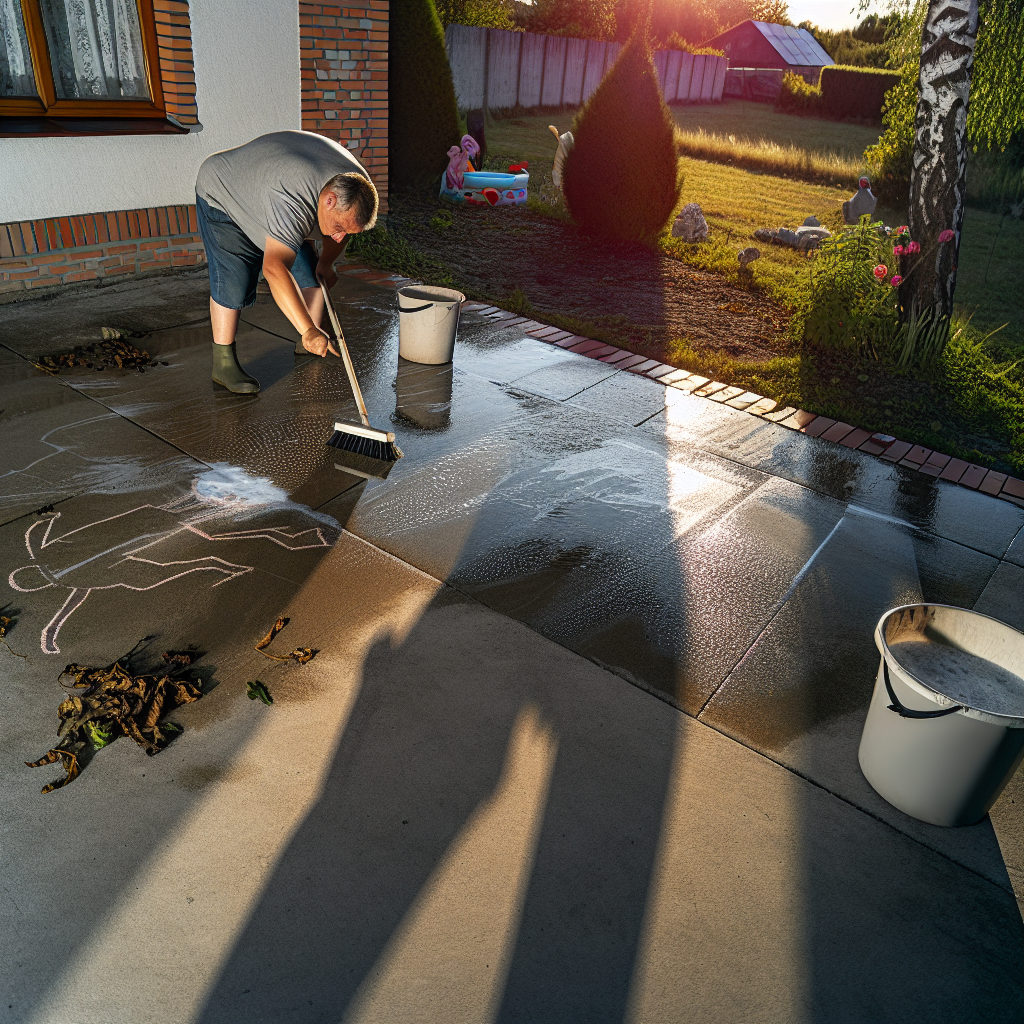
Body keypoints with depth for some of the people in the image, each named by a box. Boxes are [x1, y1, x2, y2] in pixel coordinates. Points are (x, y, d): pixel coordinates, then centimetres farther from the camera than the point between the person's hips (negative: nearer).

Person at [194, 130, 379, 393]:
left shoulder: (355, 188, -21)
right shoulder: (294, 203, -47)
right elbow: (274, 268, -53)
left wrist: (325, 263, 9)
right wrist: (308, 330, -55)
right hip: (221, 193, -7)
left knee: (311, 273, 3)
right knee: (233, 280, -19)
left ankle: (307, 347, 19)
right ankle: (223, 364, -7)